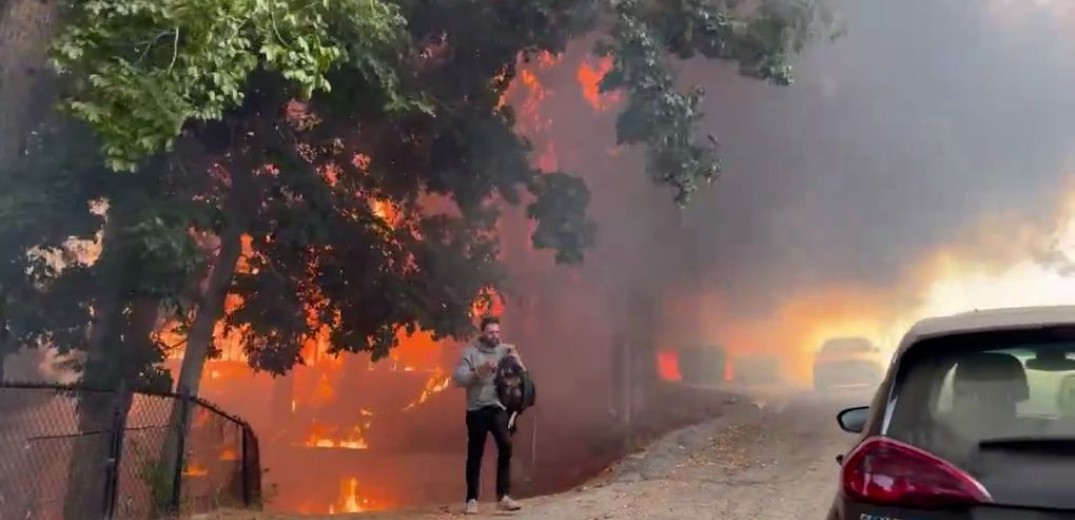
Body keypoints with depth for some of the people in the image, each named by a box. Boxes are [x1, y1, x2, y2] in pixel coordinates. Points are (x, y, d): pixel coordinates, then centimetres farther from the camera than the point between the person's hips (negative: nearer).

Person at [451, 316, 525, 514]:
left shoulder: (505, 351, 6)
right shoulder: (470, 352, 0)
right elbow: (458, 378, -9)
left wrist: (515, 358, -17)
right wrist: (480, 371, -22)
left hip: (499, 408, 1)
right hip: (476, 410, -1)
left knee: (505, 446, -16)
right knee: (474, 455, 4)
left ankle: (503, 496, -11)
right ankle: (472, 500, 13)